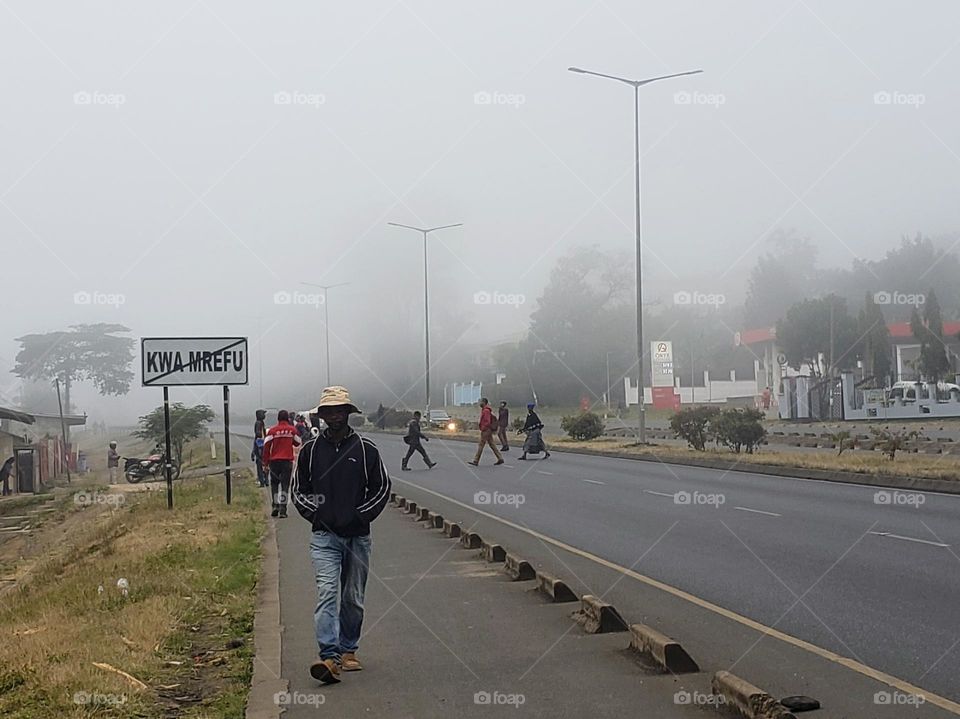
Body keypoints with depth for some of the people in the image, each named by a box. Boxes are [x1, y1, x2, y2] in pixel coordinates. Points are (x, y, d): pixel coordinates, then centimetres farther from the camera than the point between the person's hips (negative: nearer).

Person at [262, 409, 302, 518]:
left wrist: (265, 463, 1)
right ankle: (282, 510, -4)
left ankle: (275, 506, 7)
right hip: (287, 460, 0)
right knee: (285, 485, 2)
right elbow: (297, 443, 11)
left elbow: (266, 447, -4)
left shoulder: (272, 430, -2)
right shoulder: (292, 429, -1)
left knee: (274, 484, 16)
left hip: (274, 460, 0)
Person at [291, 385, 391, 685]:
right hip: (324, 536, -1)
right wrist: (316, 516, -2)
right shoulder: (310, 450, 4)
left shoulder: (366, 449, 2)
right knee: (327, 593, -15)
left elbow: (382, 488, 7)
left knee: (353, 598, 11)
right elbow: (299, 491, 12)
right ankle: (330, 657, -23)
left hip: (358, 536, 1)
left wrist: (360, 517, -3)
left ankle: (348, 651, 26)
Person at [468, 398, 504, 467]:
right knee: (492, 445, 10)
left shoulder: (486, 411, -16)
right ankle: (500, 459, 9)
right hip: (489, 430, 10)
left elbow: (487, 422, -23)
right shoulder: (484, 410, 16)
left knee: (480, 445, -6)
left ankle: (476, 461, -4)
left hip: (486, 430, -10)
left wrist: (482, 429, -17)